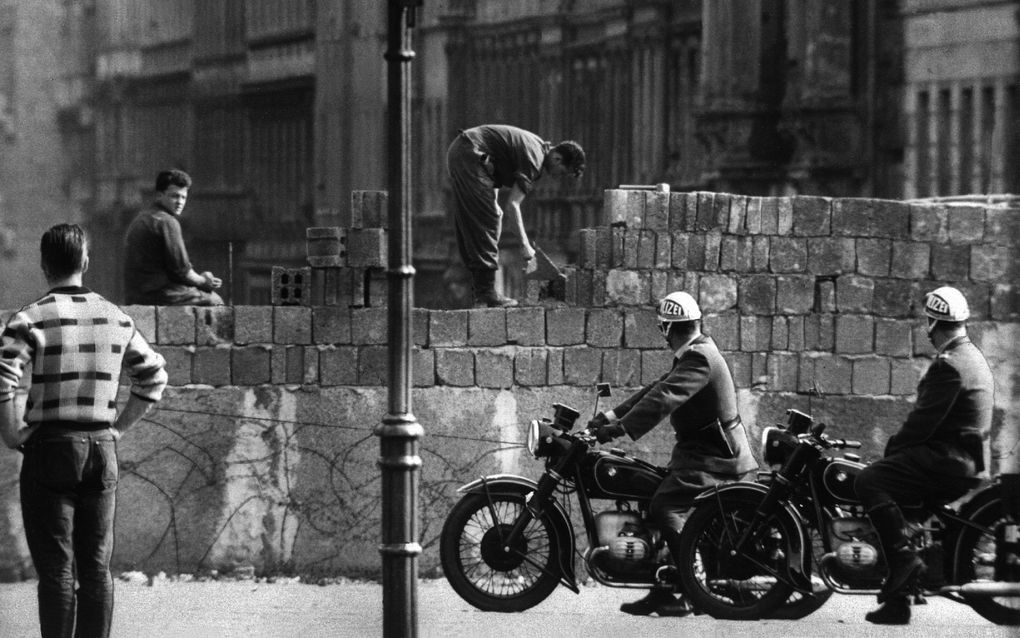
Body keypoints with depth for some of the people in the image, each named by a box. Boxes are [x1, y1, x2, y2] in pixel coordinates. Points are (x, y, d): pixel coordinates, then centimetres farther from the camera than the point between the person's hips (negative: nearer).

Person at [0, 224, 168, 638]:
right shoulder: (116, 319, 7)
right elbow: (154, 375, 15)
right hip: (102, 449, 4)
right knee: (96, 567, 8)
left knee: (55, 569, -1)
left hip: (50, 448, -4)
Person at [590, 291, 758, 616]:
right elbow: (656, 389, 15)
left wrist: (621, 428, -32)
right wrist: (611, 415, 8)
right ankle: (662, 591, 11)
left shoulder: (699, 358, -18)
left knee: (663, 506, -20)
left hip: (712, 459, -10)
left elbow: (663, 398, -29)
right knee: (660, 507, 9)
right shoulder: (694, 354, 16)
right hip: (704, 452, 10)